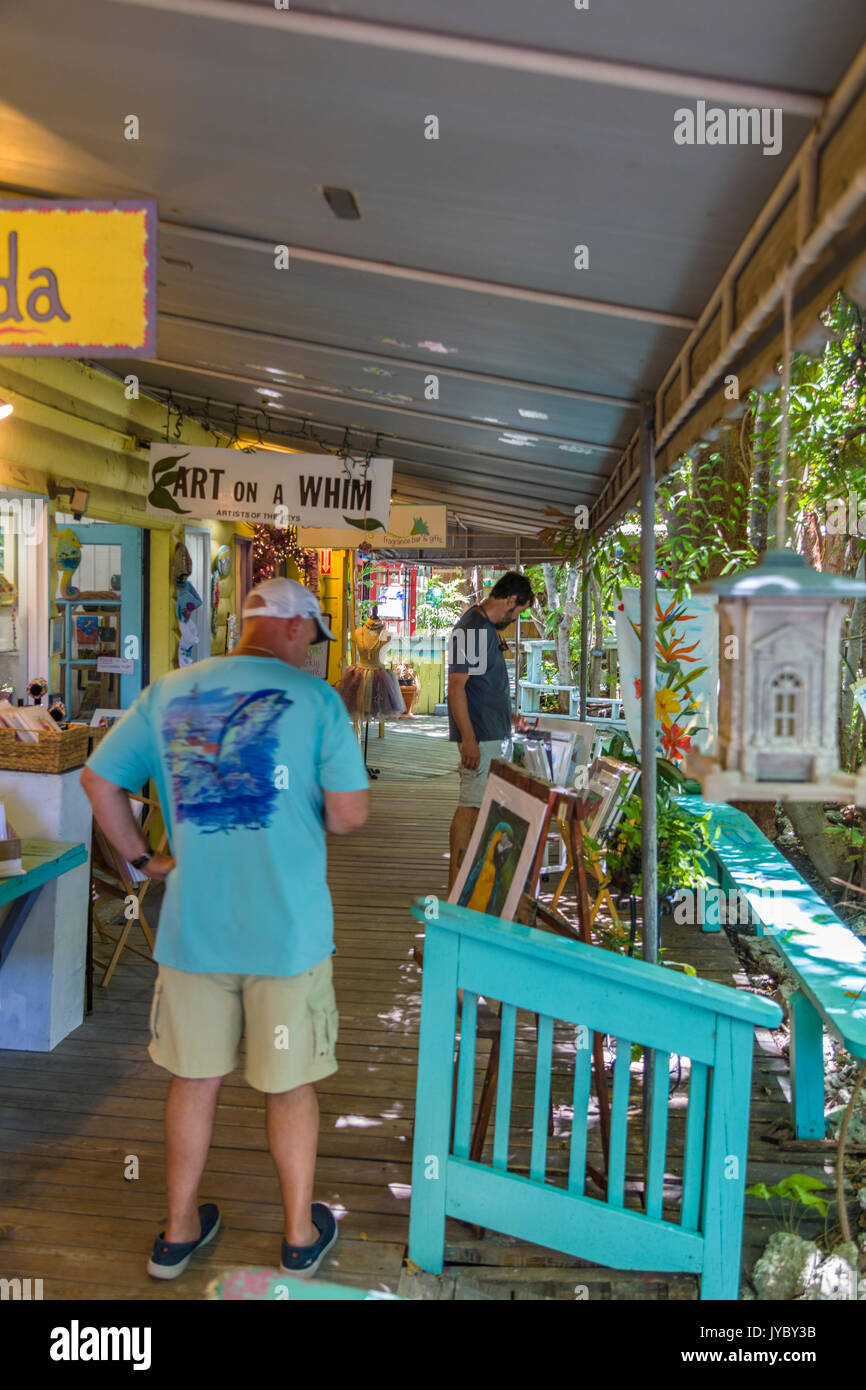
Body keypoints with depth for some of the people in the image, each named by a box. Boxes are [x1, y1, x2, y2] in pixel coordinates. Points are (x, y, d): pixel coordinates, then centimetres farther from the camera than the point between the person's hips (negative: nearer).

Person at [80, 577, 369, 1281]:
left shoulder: (168, 692, 3)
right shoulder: (315, 697, -9)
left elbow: (98, 781, 7)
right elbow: (350, 813, -11)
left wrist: (143, 857, 14)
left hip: (192, 927, 3)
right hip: (288, 930, -3)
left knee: (193, 1078, 20)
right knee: (290, 1084, 14)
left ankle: (178, 1231, 37)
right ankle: (301, 1234, 33)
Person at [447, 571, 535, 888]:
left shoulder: (486, 627, 16)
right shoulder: (471, 628, -16)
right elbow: (456, 686, -21)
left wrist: (506, 715, 28)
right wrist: (468, 739, -24)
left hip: (491, 735, 10)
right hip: (479, 737, -10)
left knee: (482, 805, 16)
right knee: (470, 806, -7)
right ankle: (456, 886, -1)